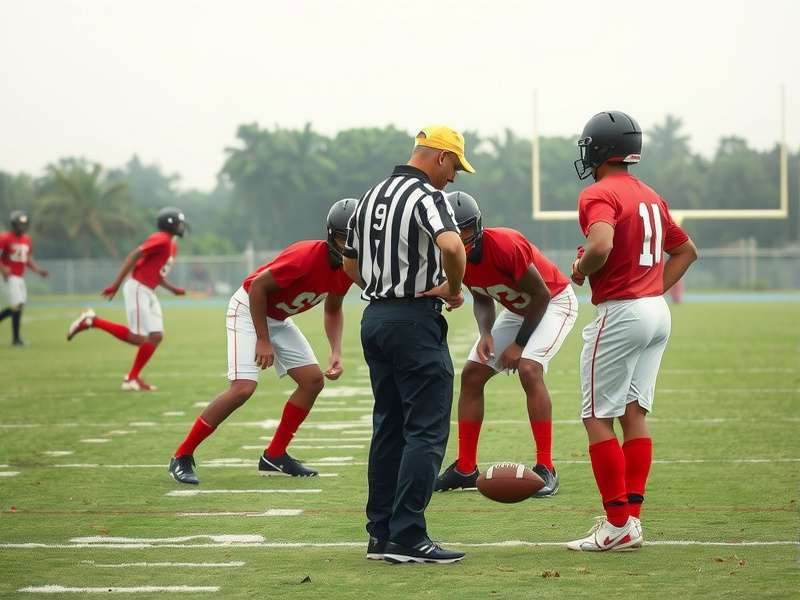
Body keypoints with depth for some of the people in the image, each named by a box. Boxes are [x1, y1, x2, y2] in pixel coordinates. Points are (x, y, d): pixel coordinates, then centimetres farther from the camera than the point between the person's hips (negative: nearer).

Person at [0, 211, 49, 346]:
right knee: (18, 305, -11)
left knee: (17, 306, 8)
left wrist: (39, 270, 4)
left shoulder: (27, 240, 12)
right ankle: (16, 338, -4)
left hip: (21, 277, 8)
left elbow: (29, 260, 18)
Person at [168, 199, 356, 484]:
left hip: (279, 319, 9)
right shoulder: (307, 256, -31)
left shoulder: (347, 268, -6)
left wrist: (336, 352, -4)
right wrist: (263, 341, -21)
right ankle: (182, 457, -12)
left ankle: (274, 456, 13)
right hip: (248, 309, -9)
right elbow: (258, 285, -25)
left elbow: (333, 311, 11)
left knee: (313, 380, 3)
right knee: (243, 387, -21)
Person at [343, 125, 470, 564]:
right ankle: (407, 538, -9)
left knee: (388, 427, 13)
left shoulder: (371, 196, 14)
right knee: (427, 430, -5)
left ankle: (381, 535, 15)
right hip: (415, 321, -9)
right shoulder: (427, 196, -12)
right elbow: (452, 246, -30)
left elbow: (351, 264, 22)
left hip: (375, 316, 9)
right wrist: (453, 289, -14)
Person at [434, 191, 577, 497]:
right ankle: (466, 469, 12)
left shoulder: (505, 245, -34)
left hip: (554, 302, -8)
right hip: (518, 309, 8)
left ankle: (546, 470, -24)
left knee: (529, 369, -28)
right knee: (472, 375, 3)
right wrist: (485, 333, -16)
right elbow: (482, 299, 3)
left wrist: (519, 343, -17)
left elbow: (541, 295, -24)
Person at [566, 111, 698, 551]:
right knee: (634, 413, 11)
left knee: (598, 418, -2)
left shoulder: (599, 194, -12)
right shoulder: (650, 197, 15)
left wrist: (581, 270, -11)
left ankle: (617, 525, -3)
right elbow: (686, 251, 25)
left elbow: (601, 246, -31)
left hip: (620, 314, -8)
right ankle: (631, 517, 11)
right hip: (658, 313, 8)